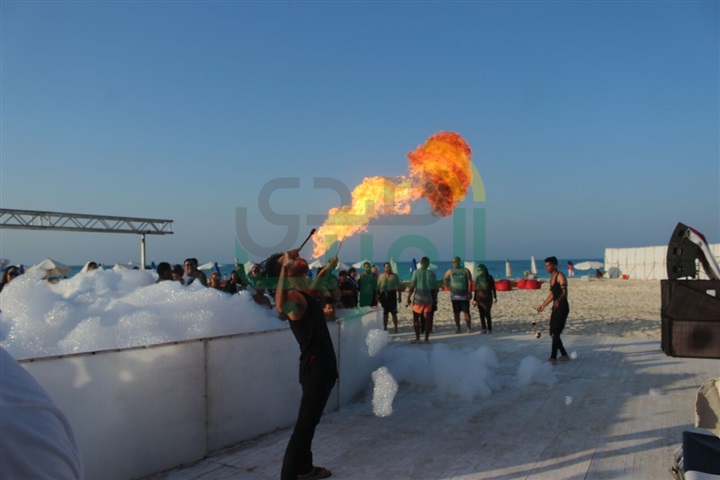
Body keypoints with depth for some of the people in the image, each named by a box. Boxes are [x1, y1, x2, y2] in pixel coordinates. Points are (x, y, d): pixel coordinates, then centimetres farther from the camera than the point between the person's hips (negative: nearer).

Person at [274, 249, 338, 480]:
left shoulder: (304, 294, 10)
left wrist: (326, 270, 36)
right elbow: (281, 307, -46)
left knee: (310, 421, 20)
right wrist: (284, 268, -47)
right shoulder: (294, 295, -20)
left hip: (321, 365, 10)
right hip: (315, 366, -10)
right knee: (305, 423, -7)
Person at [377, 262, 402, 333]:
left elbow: (398, 287, 1)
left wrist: (399, 296, -3)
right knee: (385, 313, 8)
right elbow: (378, 287, 9)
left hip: (392, 294, -2)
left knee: (394, 313, 0)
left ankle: (396, 329, 6)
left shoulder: (394, 276, 2)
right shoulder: (381, 276, 8)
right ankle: (385, 328, 15)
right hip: (384, 295, 2)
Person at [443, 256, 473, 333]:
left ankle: (469, 328, 2)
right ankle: (458, 328, 10)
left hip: (464, 295, -2)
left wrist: (469, 292, -9)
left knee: (466, 312, -5)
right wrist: (448, 287, 3)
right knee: (456, 312, 3)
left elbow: (470, 282, -2)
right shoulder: (450, 271, 7)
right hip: (454, 295, 2)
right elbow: (444, 279, 17)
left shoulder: (466, 271, 1)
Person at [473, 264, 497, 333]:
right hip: (479, 298, 4)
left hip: (487, 298, -4)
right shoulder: (477, 278, 9)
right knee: (481, 314, 1)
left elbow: (493, 288, -1)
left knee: (487, 314, -9)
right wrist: (474, 299, 11)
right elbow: (476, 289, 12)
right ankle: (484, 329, 7)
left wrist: (495, 297, -9)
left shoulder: (489, 278, -2)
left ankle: (489, 329, -3)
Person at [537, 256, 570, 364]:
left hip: (562, 307, -9)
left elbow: (565, 292, -22)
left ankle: (553, 358, -8)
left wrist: (558, 300, -41)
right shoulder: (552, 278, 15)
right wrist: (543, 305, 29)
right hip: (555, 307, 9)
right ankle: (564, 355, 21)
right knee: (552, 333, 10)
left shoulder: (560, 276, -11)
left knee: (555, 333, -11)